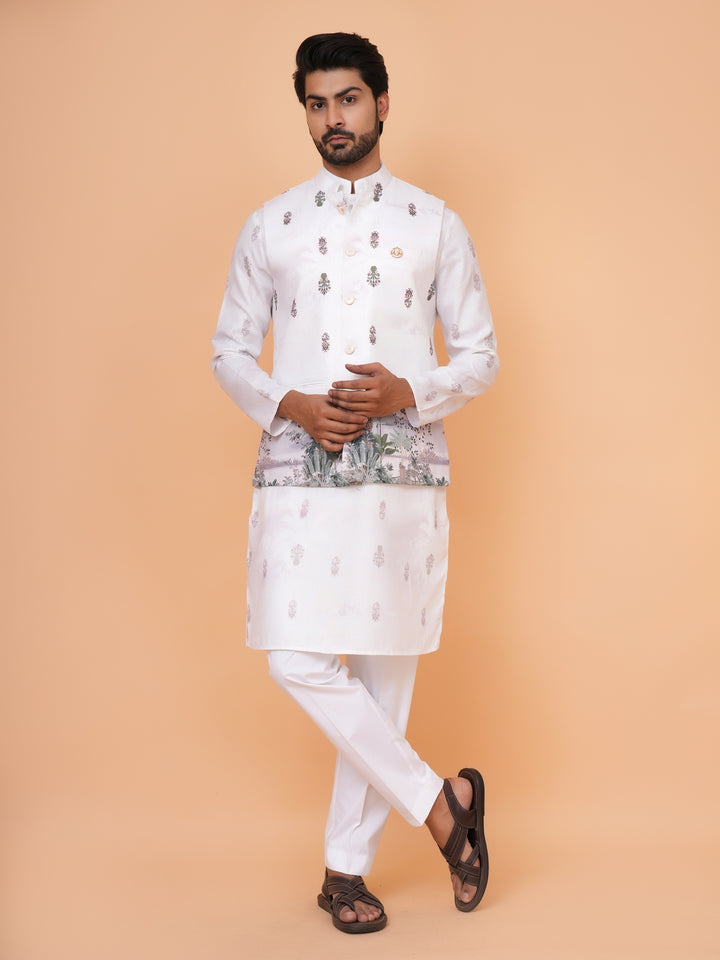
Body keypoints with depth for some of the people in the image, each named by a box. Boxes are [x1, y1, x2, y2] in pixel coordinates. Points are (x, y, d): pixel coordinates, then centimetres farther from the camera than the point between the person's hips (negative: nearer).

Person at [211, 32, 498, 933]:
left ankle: (347, 866, 16)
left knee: (384, 669, 2)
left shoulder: (435, 225, 8)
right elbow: (230, 352, 11)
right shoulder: (269, 227, 10)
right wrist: (291, 405, -8)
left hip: (403, 471, 0)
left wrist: (407, 393, -11)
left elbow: (479, 356, 8)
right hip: (298, 473, 1)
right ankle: (440, 800, 10)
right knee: (300, 663, -8)